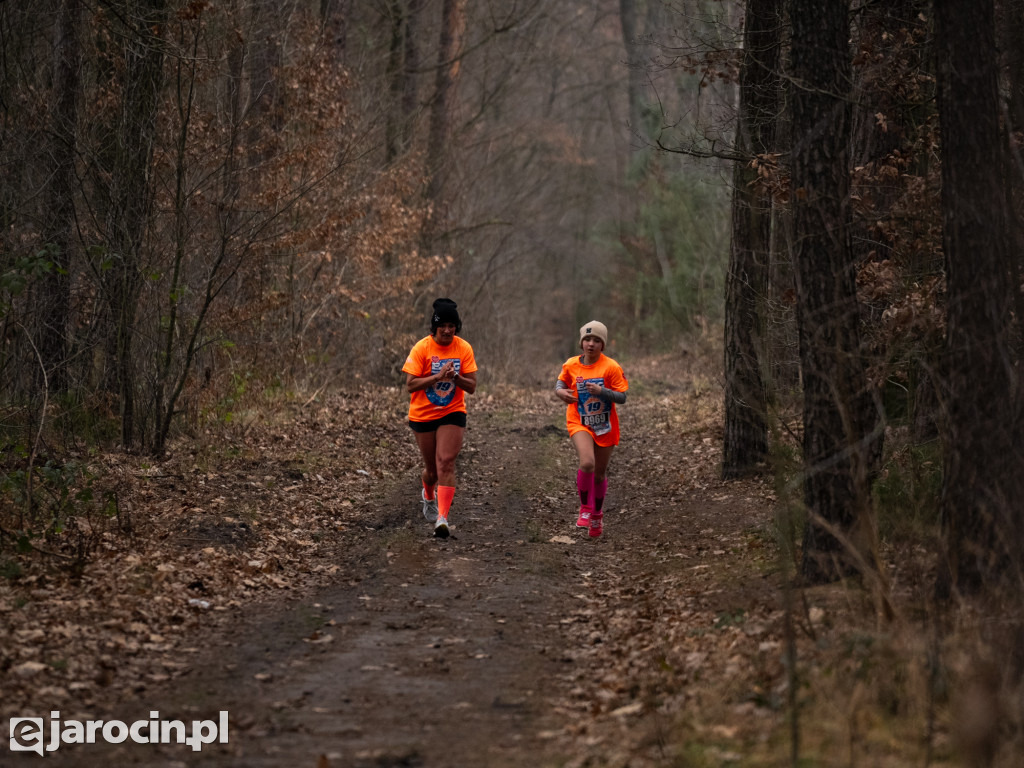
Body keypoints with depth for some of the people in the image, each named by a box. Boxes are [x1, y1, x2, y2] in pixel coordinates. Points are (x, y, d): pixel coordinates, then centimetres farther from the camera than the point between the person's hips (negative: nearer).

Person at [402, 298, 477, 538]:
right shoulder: (422, 348, -11)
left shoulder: (464, 348, -5)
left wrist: (455, 377, -23)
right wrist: (437, 376, -26)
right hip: (423, 415, 0)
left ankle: (442, 518, -23)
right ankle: (428, 495, 47)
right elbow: (410, 385, -15)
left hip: (452, 413, 0)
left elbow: (471, 387, -4)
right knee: (432, 468, 11)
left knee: (446, 463, -18)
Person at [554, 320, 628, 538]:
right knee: (587, 463, -27)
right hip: (579, 423, 0)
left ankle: (597, 514, 37)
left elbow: (621, 397, -13)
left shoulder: (611, 367, -12)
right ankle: (585, 508, -6)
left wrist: (601, 391, -29)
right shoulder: (571, 365, -4)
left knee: (600, 474, 12)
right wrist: (560, 392, -6)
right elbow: (561, 381, 16)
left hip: (605, 427, 0)